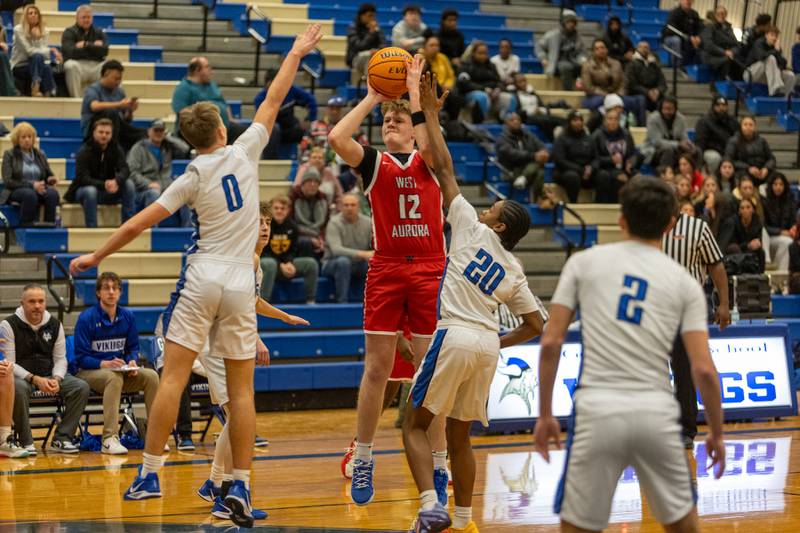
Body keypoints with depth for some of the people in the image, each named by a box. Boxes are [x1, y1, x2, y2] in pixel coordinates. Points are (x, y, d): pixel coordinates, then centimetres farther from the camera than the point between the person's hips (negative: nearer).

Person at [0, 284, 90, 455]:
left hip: (48, 376, 5)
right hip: (21, 376, -5)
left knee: (81, 387, -17)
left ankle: (61, 439, -12)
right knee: (19, 388, -40)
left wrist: (56, 379, -15)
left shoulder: (55, 325, 6)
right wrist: (34, 379, -25)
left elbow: (60, 358, 7)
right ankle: (26, 443, -25)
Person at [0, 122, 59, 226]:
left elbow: (49, 175, 21)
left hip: (38, 190, 4)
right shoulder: (9, 155, 4)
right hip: (16, 191, -4)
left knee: (53, 193, -32)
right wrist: (31, 185, -19)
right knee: (30, 194, -40)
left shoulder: (40, 155, 17)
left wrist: (51, 179, -7)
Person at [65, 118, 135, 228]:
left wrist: (116, 181, -42)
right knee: (90, 191, -38)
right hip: (84, 189, -4)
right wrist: (103, 185, -42)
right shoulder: (84, 151, -15)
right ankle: (91, 228, -31)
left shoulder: (115, 149, -3)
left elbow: (124, 170, -17)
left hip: (109, 191, 4)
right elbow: (82, 179, -25)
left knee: (129, 184, -21)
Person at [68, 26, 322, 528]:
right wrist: (296, 54, 24)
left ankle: (150, 473, -5)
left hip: (203, 279, -1)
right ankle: (241, 488, 1)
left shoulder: (192, 178, -1)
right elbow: (272, 102, 13)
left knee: (174, 377, -1)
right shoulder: (244, 152, 2)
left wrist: (97, 256, 7)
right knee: (242, 389, 3)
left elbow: (139, 223, -3)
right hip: (241, 282, 2)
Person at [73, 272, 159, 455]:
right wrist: (105, 364, -26)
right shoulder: (86, 318, -11)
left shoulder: (128, 316, 4)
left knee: (151, 376, -19)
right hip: (89, 372, -5)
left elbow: (133, 348, 11)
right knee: (114, 377, -37)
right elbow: (81, 357, -12)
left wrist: (132, 362, -11)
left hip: (120, 371, 5)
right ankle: (109, 439, -42)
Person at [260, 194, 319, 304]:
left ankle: (310, 301, -12)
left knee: (311, 263, -15)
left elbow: (294, 250, 7)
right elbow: (262, 251, -12)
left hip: (287, 263, 5)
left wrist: (289, 263, -16)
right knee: (269, 264, -41)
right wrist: (280, 265, -22)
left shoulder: (292, 226, 5)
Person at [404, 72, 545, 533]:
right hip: (488, 344, 6)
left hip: (455, 335, -6)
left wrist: (431, 114, 12)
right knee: (460, 436, 17)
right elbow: (536, 325, 18)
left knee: (416, 424, 2)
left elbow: (445, 167, 7)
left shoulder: (473, 230, 4)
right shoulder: (515, 271, 17)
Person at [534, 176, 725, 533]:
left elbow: (550, 343, 2)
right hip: (656, 411, 1)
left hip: (598, 409, -1)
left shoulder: (584, 262, 8)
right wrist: (716, 433, 14)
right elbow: (704, 370, 1)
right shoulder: (685, 282, 9)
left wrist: (545, 414, 10)